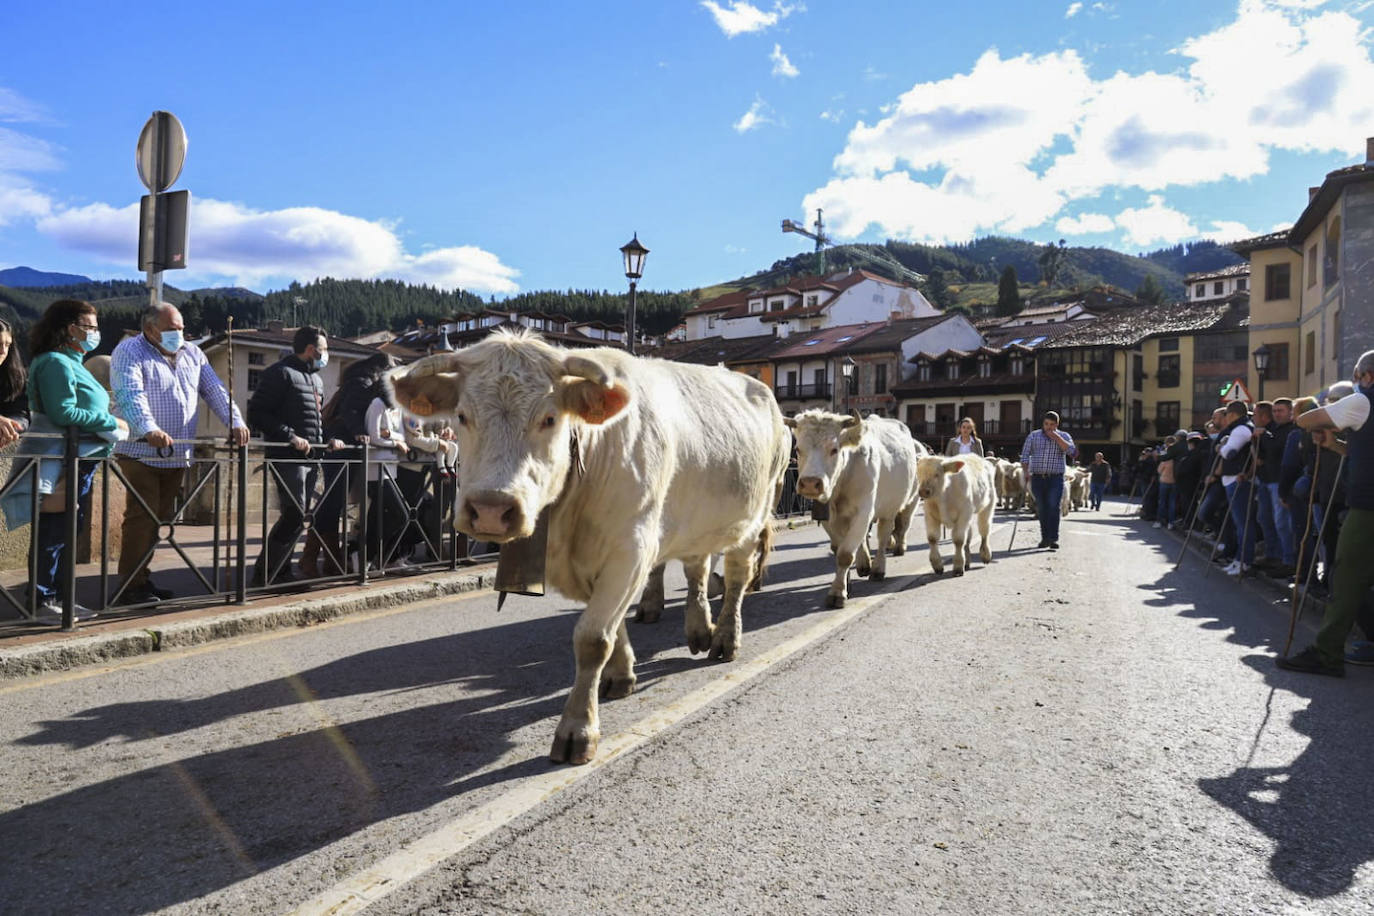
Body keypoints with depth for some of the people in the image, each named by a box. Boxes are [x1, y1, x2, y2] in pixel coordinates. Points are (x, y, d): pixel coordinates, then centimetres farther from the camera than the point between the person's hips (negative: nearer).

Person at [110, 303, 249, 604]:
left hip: (177, 455, 6)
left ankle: (141, 577, 19)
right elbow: (131, 395, -20)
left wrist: (235, 423, -5)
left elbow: (215, 390, 11)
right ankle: (131, 585, 0)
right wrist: (150, 430, -37)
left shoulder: (192, 354, 16)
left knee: (160, 519, 10)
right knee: (141, 518, -7)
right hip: (141, 452, -6)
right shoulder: (130, 351, -5)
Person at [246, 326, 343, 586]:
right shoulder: (280, 372, -7)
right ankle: (263, 575, -5)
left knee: (297, 518, 10)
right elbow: (257, 414, -13)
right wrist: (291, 437, -20)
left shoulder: (316, 379, 21)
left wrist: (329, 439, 11)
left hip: (310, 458, 9)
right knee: (294, 517, -13)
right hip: (288, 458, -9)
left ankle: (281, 572, 19)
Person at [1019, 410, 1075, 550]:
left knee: (1053, 507, -13)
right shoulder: (1033, 435, 9)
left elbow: (1071, 452, -11)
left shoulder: (1064, 436, 7)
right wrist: (1025, 471, -9)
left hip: (1056, 478, -2)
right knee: (1041, 509, 5)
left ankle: (1053, 539, -13)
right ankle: (1044, 537, 15)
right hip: (1037, 477, 2)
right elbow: (1025, 455, 6)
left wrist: (1056, 437, -13)